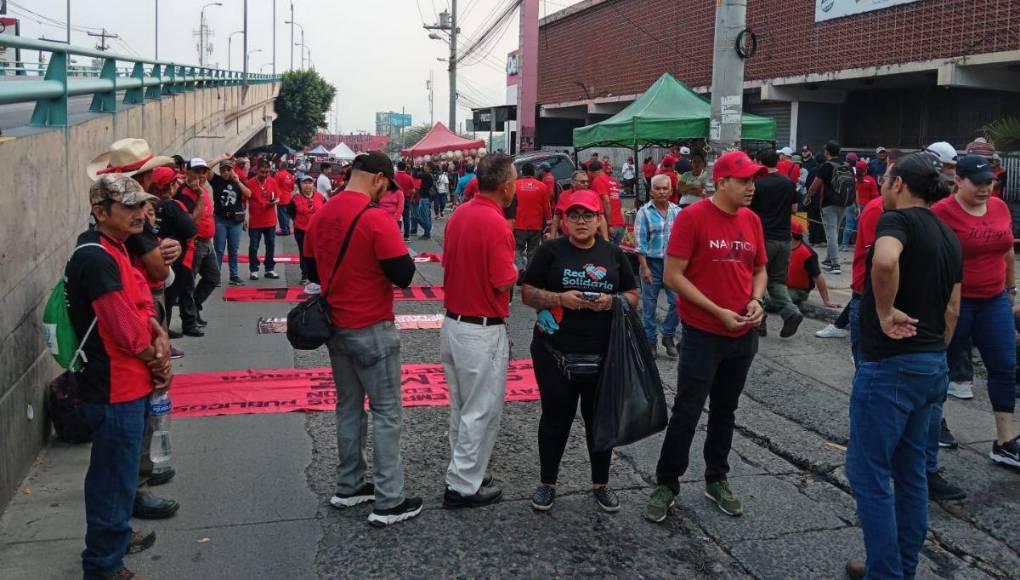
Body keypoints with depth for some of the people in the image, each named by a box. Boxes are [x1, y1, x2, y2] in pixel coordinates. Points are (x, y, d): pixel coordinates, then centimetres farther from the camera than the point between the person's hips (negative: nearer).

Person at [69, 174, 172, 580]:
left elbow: (142, 306, 13)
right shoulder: (96, 260, -23)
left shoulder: (115, 250, 9)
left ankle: (117, 535, 43)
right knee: (114, 478, 4)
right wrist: (157, 358, -7)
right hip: (115, 393, -10)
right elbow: (126, 333, -24)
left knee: (120, 470, 25)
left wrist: (160, 338, -5)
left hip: (127, 385, 10)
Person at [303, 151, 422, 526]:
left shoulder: (320, 217, 4)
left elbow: (311, 271, 14)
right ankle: (388, 503, 4)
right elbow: (404, 275, -19)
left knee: (348, 407, 18)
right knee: (387, 412, 1)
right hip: (372, 330, -7)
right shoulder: (376, 219, -19)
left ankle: (348, 488, 27)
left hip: (335, 327, 8)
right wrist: (394, 252, -1)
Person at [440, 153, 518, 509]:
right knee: (482, 412, 5)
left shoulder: (459, 214, 4)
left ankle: (462, 472, 33)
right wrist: (516, 269, -1)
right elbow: (504, 282, -19)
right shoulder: (496, 224, -21)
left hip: (453, 322, 8)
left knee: (461, 407, 20)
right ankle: (463, 486, 14)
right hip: (483, 332, -8)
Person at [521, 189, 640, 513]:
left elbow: (633, 295, 12)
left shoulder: (613, 254, 8)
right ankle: (547, 483, 25)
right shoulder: (551, 251, 1)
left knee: (600, 417, 11)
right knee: (556, 417, 8)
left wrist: (613, 301, -10)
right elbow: (527, 293, -1)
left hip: (603, 354, 2)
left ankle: (601, 484, 28)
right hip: (555, 352, -2)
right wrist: (560, 298, -18)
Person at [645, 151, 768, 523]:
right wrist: (718, 312, -17)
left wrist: (756, 300, -5)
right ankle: (666, 484, 16)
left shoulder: (751, 220, 4)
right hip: (703, 335, -6)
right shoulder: (692, 217, -13)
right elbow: (672, 276, -15)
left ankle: (717, 481, 32)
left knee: (725, 410, 17)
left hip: (744, 335, 6)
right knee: (687, 412, 0)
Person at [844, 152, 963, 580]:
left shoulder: (898, 219, -13)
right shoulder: (949, 237, 13)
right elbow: (952, 310, 17)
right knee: (910, 471, 17)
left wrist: (886, 311, -24)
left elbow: (885, 261, -37)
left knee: (868, 472, 0)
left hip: (889, 366, -9)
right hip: (932, 365, 9)